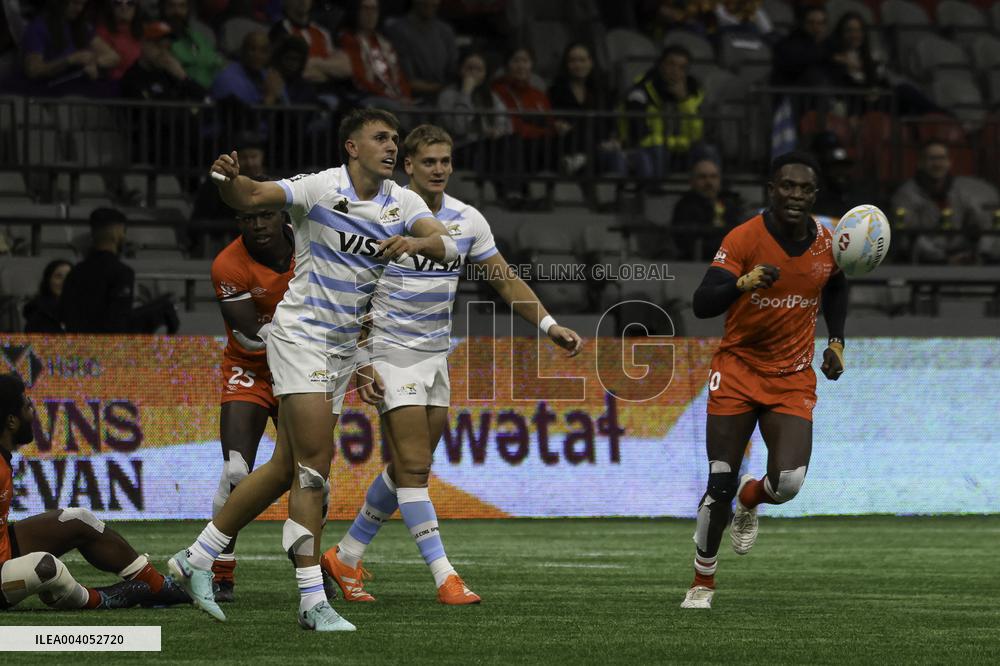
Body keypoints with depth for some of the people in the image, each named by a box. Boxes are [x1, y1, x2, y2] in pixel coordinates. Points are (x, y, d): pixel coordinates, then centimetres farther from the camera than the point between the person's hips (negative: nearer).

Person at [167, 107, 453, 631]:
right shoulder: (319, 189, -12)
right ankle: (312, 601, -14)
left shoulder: (401, 203, 3)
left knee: (286, 469, 11)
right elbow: (252, 198, -22)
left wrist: (417, 242, -33)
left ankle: (196, 559, 23)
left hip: (343, 347, 7)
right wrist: (230, 178, -44)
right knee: (315, 464, -14)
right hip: (300, 333, -7)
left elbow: (447, 245, -10)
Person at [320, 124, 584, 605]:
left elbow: (505, 281, 11)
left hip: (436, 355, 6)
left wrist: (550, 327, 0)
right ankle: (445, 577, -12)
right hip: (392, 352, -6)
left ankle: (346, 557, 23)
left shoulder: (467, 220, 2)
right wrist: (359, 365, -18)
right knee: (413, 468, -12)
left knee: (408, 470, 9)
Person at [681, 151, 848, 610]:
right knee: (721, 483, -5)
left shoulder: (827, 245, -3)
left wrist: (835, 342, 11)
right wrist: (743, 283, -42)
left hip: (793, 379, 2)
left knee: (788, 482, -16)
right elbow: (702, 305, -24)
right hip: (737, 370, -2)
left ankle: (750, 501, 21)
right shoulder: (744, 239, -16)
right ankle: (702, 581, 16)